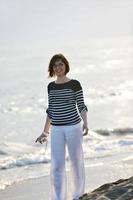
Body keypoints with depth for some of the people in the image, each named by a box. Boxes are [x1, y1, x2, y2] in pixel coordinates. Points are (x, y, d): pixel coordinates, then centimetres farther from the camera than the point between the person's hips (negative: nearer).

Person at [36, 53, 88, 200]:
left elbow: (81, 106, -4)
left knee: (76, 162, 6)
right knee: (56, 165, -3)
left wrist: (85, 124, -21)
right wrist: (45, 132, 17)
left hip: (73, 126, -3)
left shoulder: (74, 84, -3)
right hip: (56, 129, 3)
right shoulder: (50, 86, 10)